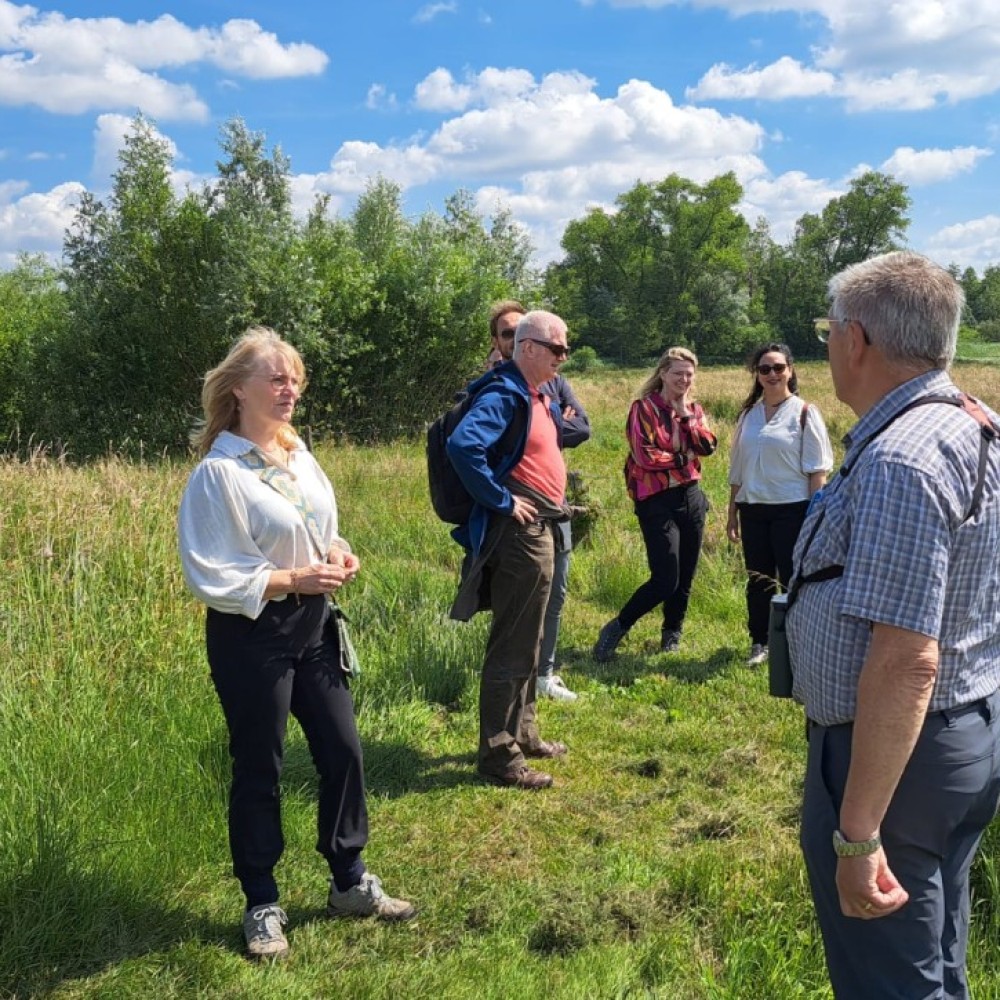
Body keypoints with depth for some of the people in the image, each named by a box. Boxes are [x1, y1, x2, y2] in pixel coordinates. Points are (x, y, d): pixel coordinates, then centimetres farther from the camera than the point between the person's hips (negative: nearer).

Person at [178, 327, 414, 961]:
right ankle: (263, 906, 25)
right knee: (259, 769, 7)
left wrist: (340, 553, -2)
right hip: (250, 634, -7)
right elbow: (210, 577, -18)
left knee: (343, 750, 11)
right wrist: (294, 580, -21)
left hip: (312, 624, 7)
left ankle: (349, 883, 30)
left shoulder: (299, 454, 6)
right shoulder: (219, 473, -16)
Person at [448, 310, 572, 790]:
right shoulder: (503, 396, -17)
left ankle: (523, 733, 33)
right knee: (511, 647, -3)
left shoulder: (539, 398, 12)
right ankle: (498, 755, 6)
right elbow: (462, 446, -33)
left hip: (539, 531, 10)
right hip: (518, 534, -10)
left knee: (527, 642, 19)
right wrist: (500, 500, -24)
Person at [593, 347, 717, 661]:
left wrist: (686, 415, -7)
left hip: (691, 496, 6)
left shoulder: (694, 409, 12)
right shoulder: (644, 407, -7)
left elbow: (708, 446, -3)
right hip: (657, 500, -6)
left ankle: (672, 635, 28)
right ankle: (616, 628, 5)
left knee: (685, 578, 10)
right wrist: (681, 459, -5)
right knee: (665, 580, -11)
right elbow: (645, 456, -16)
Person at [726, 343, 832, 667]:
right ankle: (759, 643, 23)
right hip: (753, 510, 5)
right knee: (758, 580, 11)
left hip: (792, 509, -4)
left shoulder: (804, 413, -4)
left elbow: (817, 470, -6)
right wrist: (732, 513, 14)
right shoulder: (748, 414, 10)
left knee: (794, 580, 1)